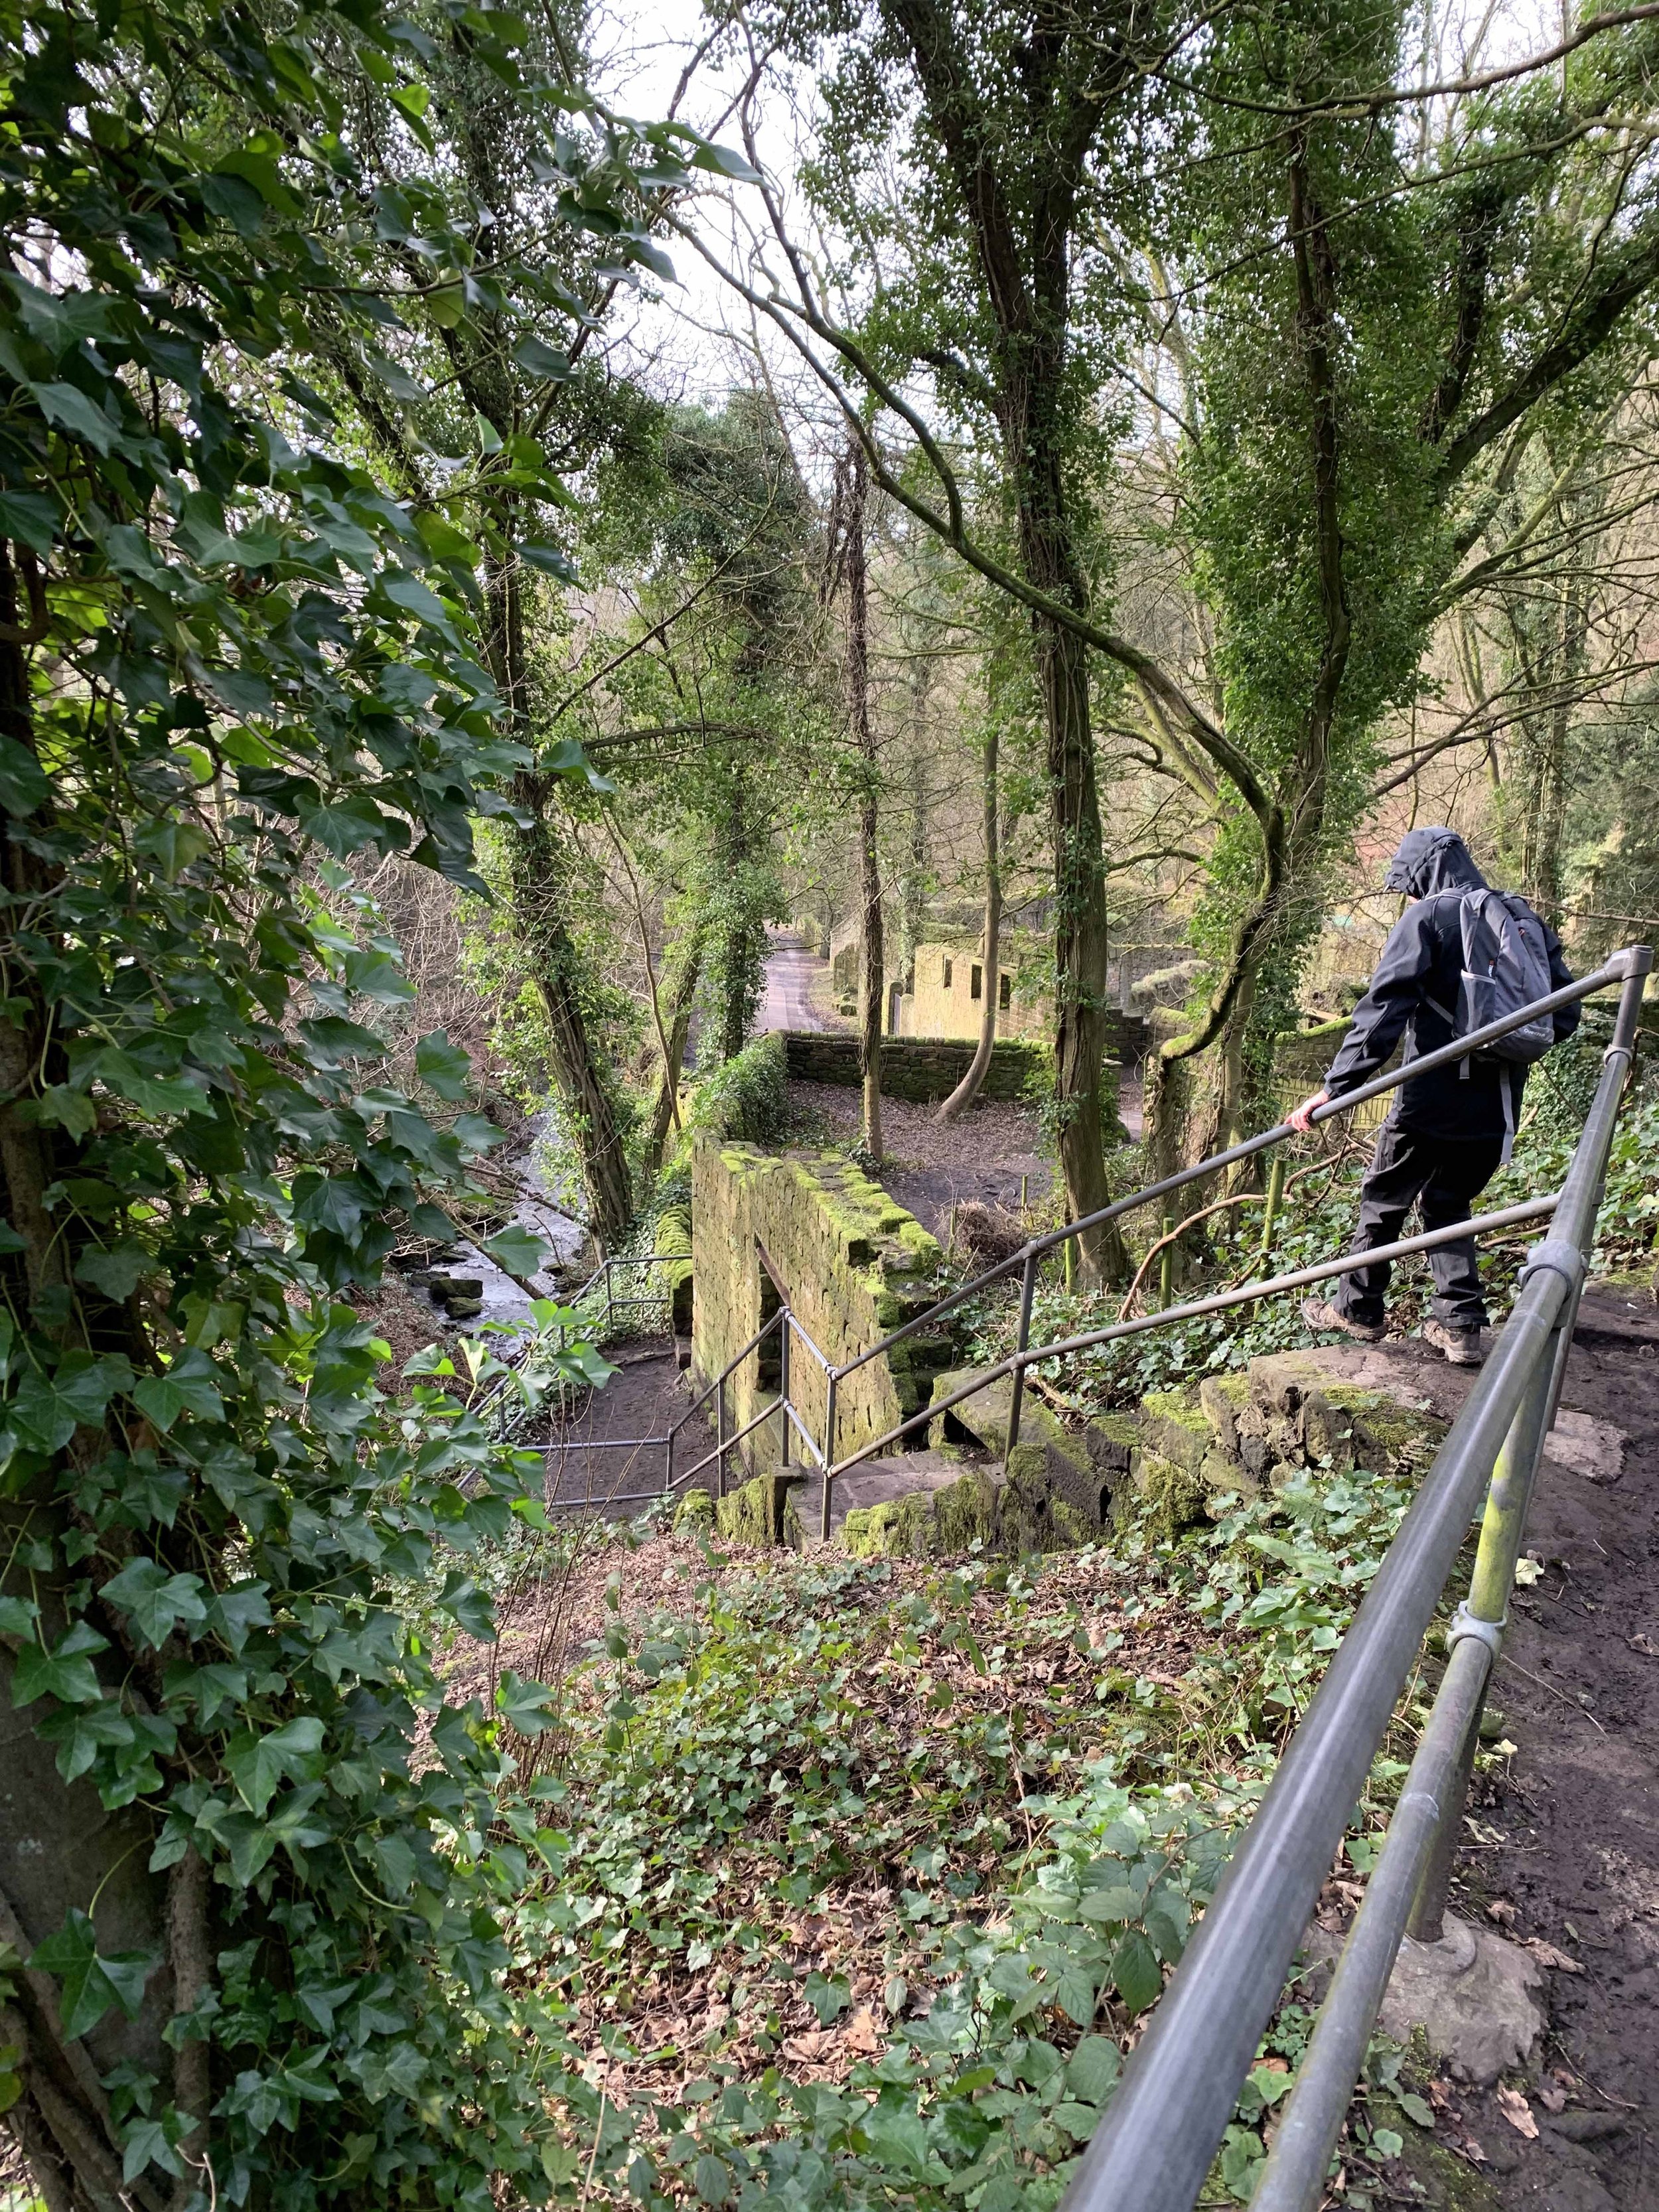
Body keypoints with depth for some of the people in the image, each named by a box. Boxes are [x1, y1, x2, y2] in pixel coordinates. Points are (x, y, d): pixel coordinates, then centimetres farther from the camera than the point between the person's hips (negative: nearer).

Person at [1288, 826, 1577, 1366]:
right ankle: (1460, 1325, 15)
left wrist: (1334, 1088, -20)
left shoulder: (1426, 920, -9)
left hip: (1434, 1099, -6)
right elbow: (1564, 1013, 11)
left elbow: (1382, 1012, -19)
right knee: (1450, 1204, 20)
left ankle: (1357, 1310, 23)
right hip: (1496, 1107, 6)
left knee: (1384, 1200, 12)